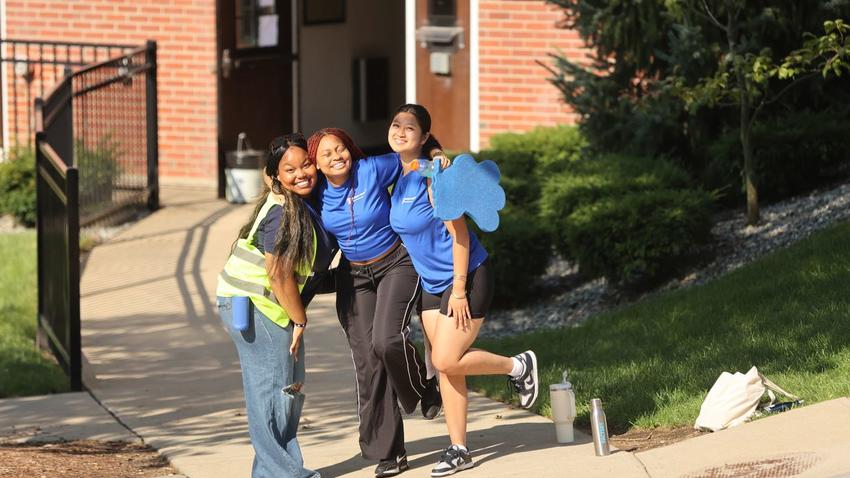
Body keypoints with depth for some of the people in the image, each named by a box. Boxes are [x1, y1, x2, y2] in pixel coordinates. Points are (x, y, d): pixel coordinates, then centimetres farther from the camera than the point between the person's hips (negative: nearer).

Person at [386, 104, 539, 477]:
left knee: (446, 360, -12)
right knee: (445, 366, 5)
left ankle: (519, 366, 11)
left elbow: (458, 232, -18)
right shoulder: (395, 176, 5)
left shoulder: (431, 176, -18)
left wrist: (459, 290, -20)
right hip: (431, 283, 7)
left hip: (465, 278, -7)